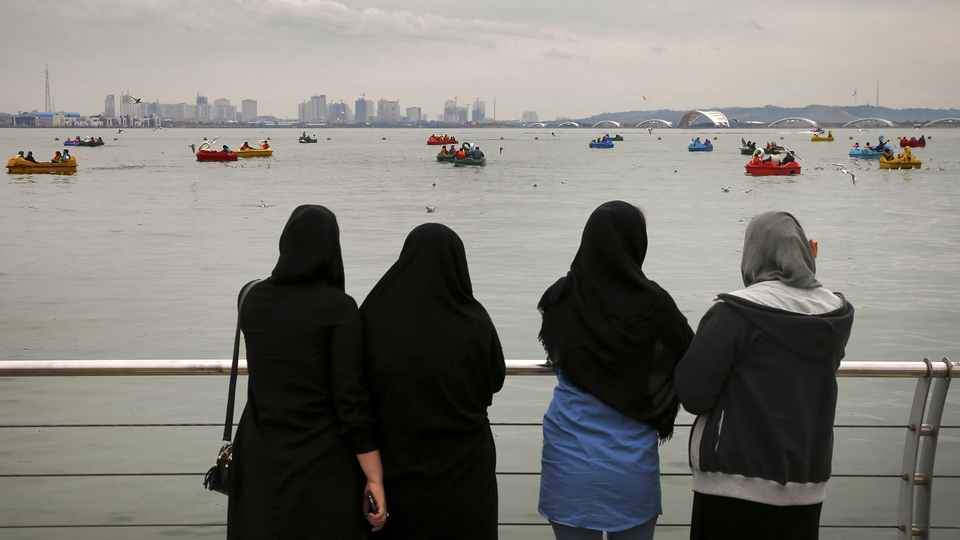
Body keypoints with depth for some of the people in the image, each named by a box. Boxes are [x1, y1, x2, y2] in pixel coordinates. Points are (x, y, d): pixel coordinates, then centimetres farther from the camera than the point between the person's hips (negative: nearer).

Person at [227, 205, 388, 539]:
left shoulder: (253, 300, 2)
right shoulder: (339, 307, -13)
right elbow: (352, 401, -16)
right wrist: (375, 478, -10)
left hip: (259, 462, 5)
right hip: (323, 462, -4)